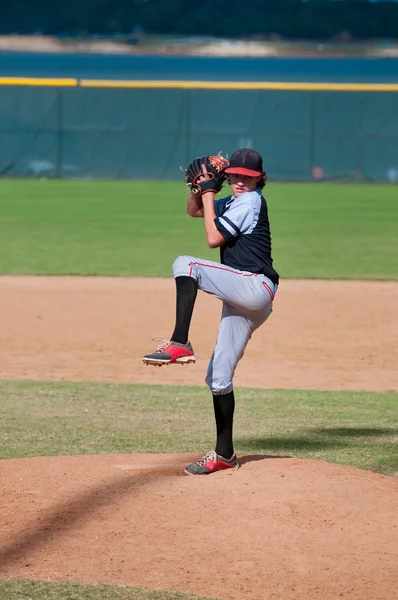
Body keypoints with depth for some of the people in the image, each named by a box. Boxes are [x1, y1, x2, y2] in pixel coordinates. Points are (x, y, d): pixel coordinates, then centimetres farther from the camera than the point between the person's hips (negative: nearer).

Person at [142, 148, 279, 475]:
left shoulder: (250, 201, -7)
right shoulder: (234, 201, 20)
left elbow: (214, 238, -12)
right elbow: (194, 210, 30)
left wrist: (208, 193, -5)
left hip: (255, 287, -10)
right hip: (242, 300, 10)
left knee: (185, 264, -24)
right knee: (219, 376, 7)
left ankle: (180, 343, -34)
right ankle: (224, 454, 12)